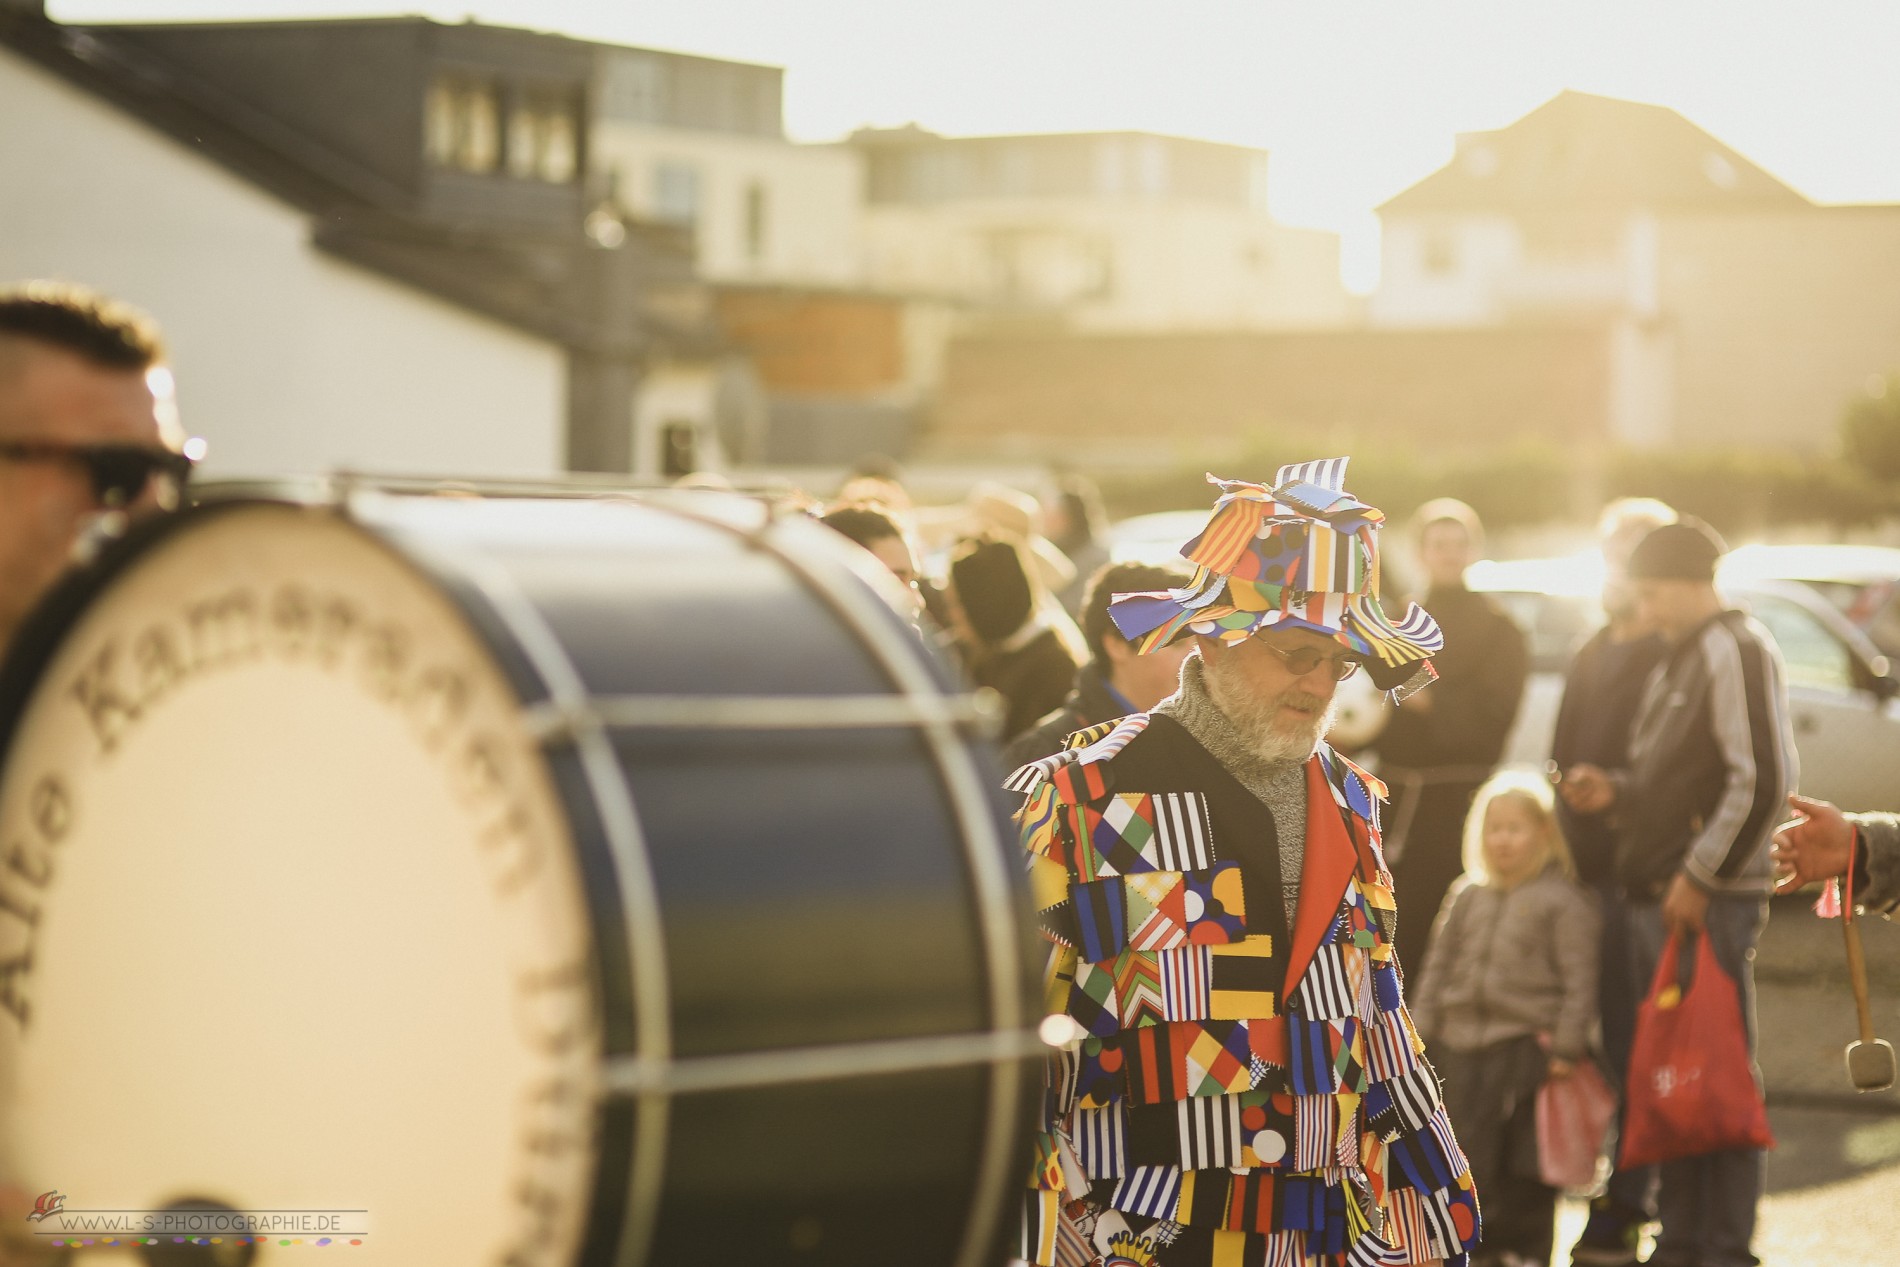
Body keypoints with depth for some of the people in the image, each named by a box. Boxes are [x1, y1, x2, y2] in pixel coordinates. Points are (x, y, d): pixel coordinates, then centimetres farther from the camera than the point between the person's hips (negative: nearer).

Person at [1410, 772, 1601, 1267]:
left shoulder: (1562, 901, -4)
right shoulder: (1466, 896, 13)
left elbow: (1579, 981, -7)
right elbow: (1438, 966, 16)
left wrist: (1567, 1046, -13)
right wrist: (1419, 1033, 10)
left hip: (1527, 1046, -5)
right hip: (1459, 1047, 5)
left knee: (1525, 1161, 0)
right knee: (1469, 1156, 8)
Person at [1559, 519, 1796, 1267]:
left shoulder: (1736, 650, -10)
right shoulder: (1676, 661, 19)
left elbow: (1762, 780, -19)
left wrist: (1699, 877, -18)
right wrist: (1614, 791, 8)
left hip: (1710, 903, -9)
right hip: (1655, 897, 9)